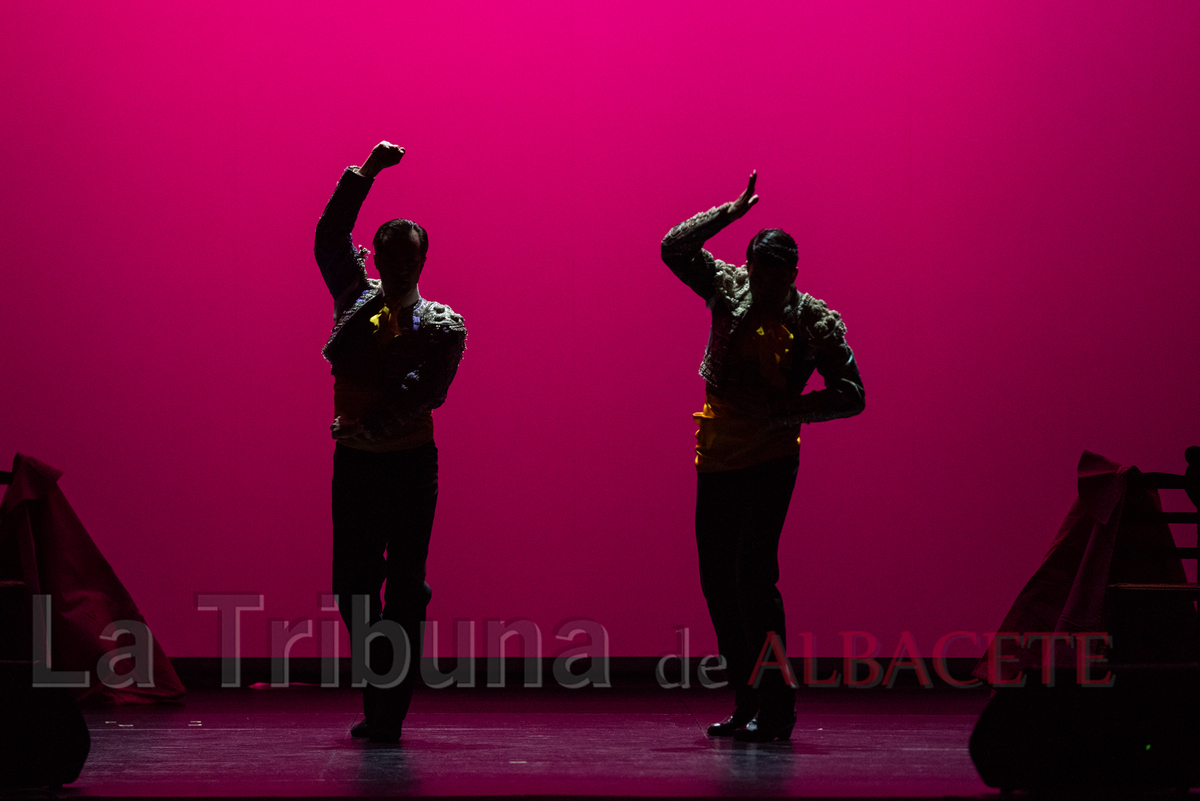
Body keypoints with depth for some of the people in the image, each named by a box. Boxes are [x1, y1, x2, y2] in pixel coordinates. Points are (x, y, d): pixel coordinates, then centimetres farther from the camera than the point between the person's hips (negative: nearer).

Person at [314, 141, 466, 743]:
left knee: (405, 591, -3)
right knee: (352, 588, 5)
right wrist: (367, 172, -4)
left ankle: (389, 714, 0)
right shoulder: (357, 299, 9)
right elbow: (331, 236, 2)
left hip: (411, 465, -4)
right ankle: (379, 701, 20)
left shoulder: (443, 326, -2)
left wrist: (371, 426, -22)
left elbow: (426, 393, -13)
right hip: (354, 465, 4)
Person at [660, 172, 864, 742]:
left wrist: (792, 409, -18)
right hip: (715, 459, 5)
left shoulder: (817, 322, -6)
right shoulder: (729, 289, 3)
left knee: (753, 573, -16)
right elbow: (674, 248, 1)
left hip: (769, 461, -5)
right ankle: (748, 703, 14)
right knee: (717, 581, 6)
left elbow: (851, 395, -6)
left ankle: (776, 705, -12)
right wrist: (729, 213, -9)